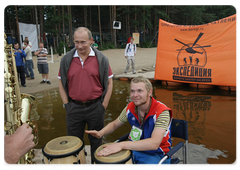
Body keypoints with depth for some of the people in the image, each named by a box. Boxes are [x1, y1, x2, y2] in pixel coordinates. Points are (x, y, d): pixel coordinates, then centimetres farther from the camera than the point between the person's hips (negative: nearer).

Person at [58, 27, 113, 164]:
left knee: (96, 141, 16)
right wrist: (66, 104, -1)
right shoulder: (66, 59, 0)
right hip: (74, 108, 1)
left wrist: (104, 105, -4)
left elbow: (109, 82, 0)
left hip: (95, 107, -1)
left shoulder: (101, 59, -4)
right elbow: (61, 83, 7)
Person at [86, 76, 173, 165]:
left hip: (156, 154, -5)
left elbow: (154, 144, -34)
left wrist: (122, 145, -41)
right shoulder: (130, 107, -5)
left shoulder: (162, 112, -23)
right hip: (135, 148, 5)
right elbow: (114, 124, 11)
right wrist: (101, 133, -10)